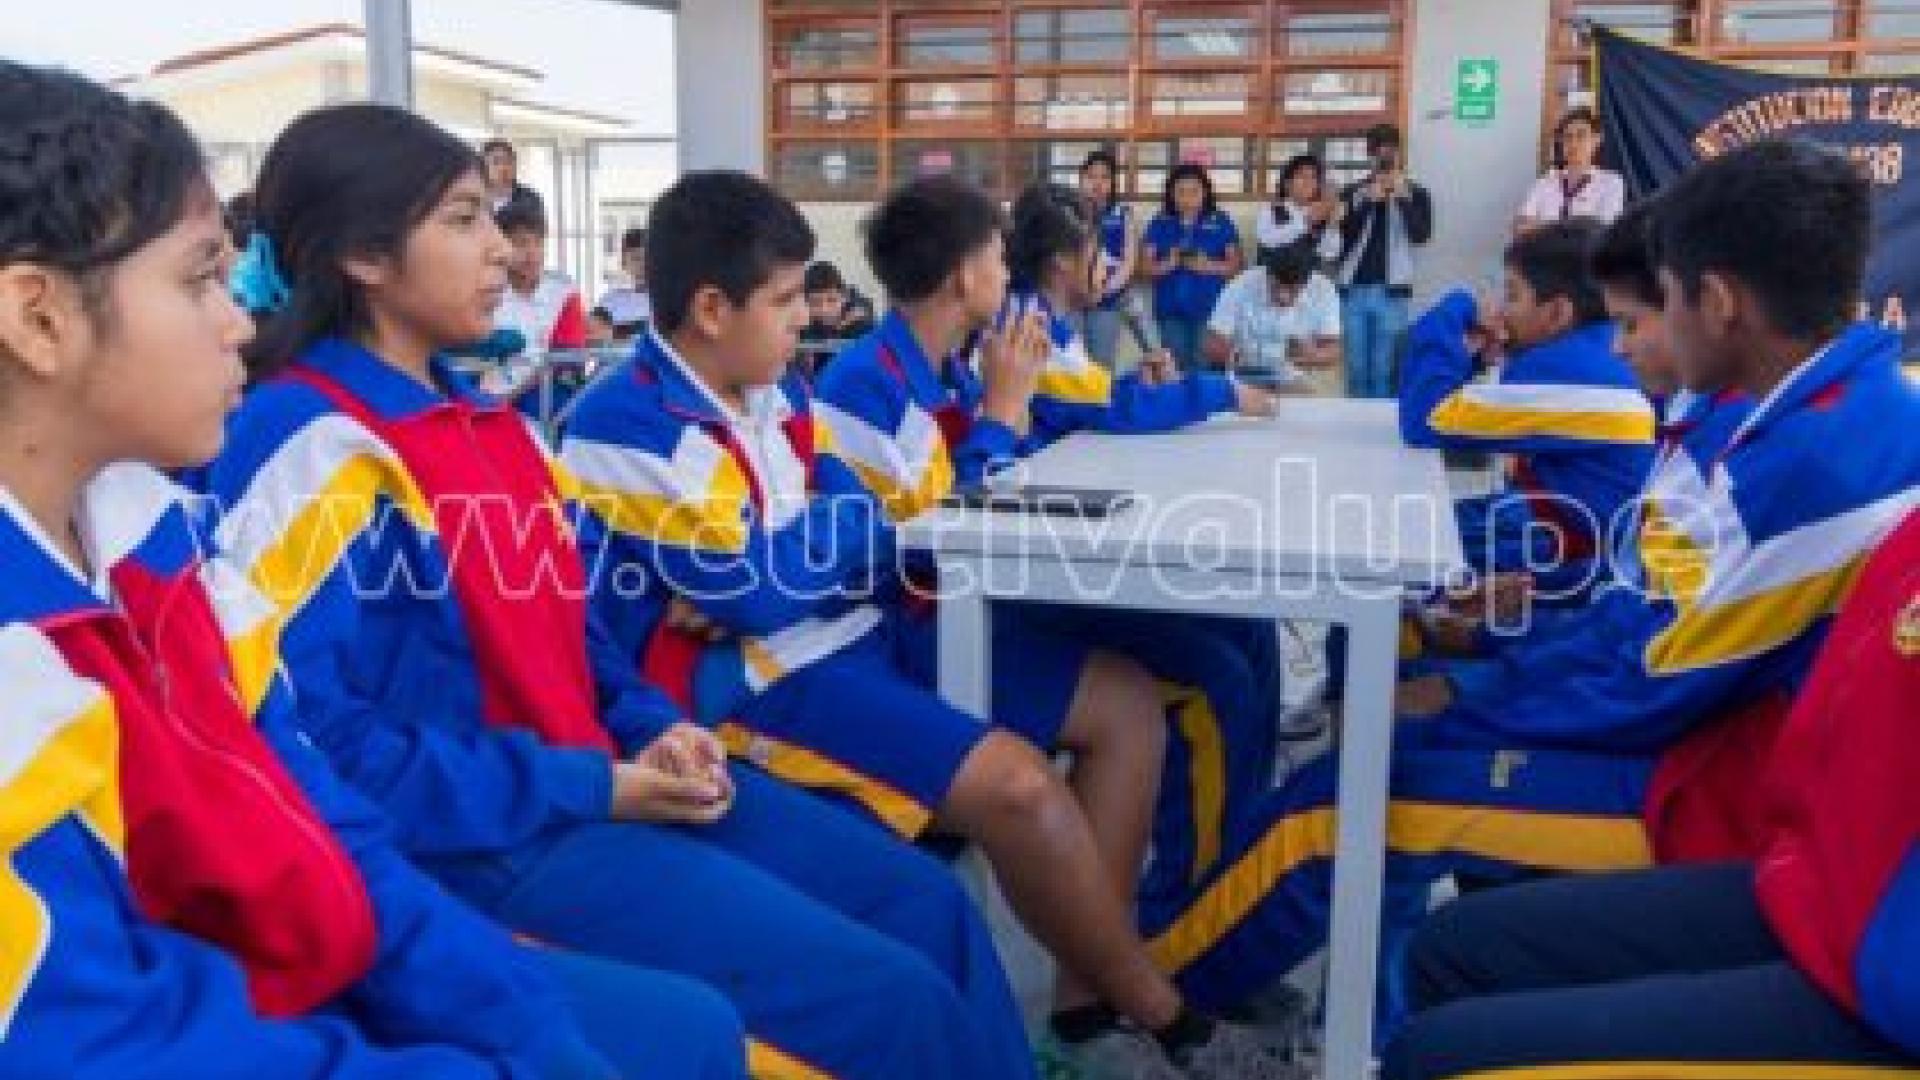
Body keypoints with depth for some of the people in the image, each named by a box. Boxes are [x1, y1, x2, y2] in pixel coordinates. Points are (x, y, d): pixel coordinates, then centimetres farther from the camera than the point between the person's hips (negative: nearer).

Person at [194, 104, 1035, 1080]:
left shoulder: (479, 415, 13)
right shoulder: (310, 449, -14)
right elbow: (320, 744, -20)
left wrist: (650, 729, 0)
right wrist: (587, 789, -19)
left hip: (596, 779, 9)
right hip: (485, 837, -9)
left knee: (932, 906, 6)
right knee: (888, 998, -15)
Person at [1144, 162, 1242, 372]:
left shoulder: (1221, 223, 5)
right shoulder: (1160, 224, 8)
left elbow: (1237, 264, 3)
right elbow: (1146, 265, 6)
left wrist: (1210, 266, -15)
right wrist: (1167, 264, -14)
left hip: (1210, 309, -2)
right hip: (1171, 310, 2)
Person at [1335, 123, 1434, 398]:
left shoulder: (1416, 194, 7)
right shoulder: (1353, 193, 10)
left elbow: (1421, 235, -8)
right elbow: (1340, 235, -4)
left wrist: (1403, 197, -14)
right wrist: (1369, 200, -12)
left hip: (1392, 291, -1)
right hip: (1353, 289, 2)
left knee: (1384, 369, -2)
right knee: (1356, 367, 5)